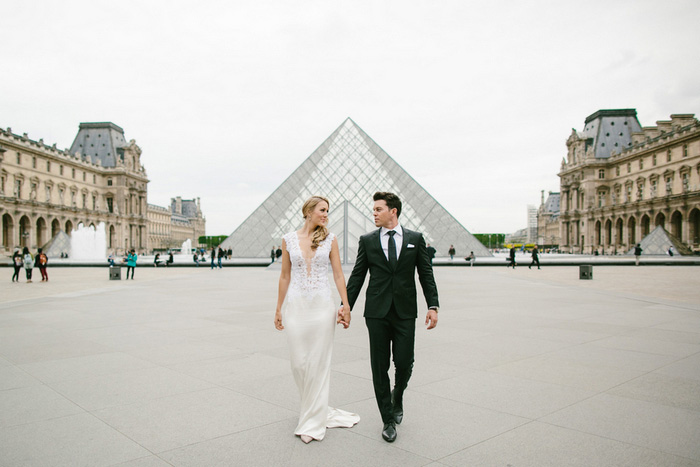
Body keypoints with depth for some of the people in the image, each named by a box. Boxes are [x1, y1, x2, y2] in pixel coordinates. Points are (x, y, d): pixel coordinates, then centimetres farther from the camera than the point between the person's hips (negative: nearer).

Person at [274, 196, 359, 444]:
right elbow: (285, 276, 8)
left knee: (318, 363, 2)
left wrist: (346, 306, -4)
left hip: (322, 306, -1)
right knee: (299, 363, 5)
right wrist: (279, 309, 9)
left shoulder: (329, 239, 2)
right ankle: (318, 410, 26)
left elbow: (338, 275, 3)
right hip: (295, 306, 1)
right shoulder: (288, 239, 3)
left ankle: (312, 421, 17)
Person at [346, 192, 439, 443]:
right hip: (377, 312, 1)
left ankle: (397, 395, 34)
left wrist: (433, 306, -4)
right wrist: (346, 306, 0)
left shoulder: (415, 239, 5)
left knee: (404, 363, -1)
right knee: (379, 368, 4)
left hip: (405, 312, 0)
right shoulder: (367, 240, 5)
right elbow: (357, 276, 6)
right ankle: (388, 420, 20)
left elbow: (426, 274, 5)